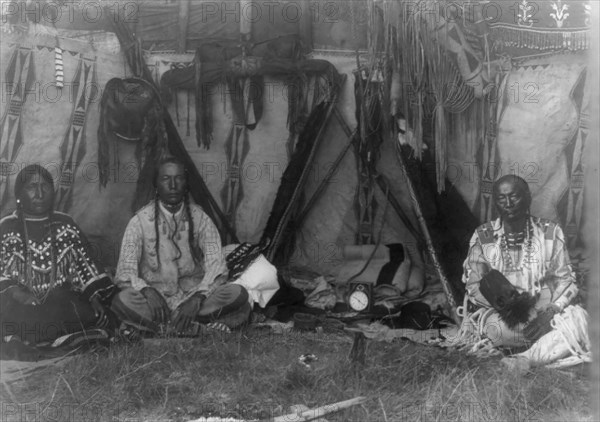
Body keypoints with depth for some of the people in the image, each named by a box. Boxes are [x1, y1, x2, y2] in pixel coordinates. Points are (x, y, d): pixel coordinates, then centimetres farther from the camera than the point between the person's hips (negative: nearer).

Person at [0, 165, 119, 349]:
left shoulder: (66, 225, 15)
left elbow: (85, 264, 11)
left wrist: (95, 296, -3)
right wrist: (15, 292, -16)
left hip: (65, 300, 2)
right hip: (22, 304, -2)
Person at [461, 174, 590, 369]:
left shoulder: (550, 232, 2)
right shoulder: (483, 237, 1)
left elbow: (567, 280, 0)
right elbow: (473, 287, -1)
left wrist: (550, 311, -20)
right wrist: (502, 305, -22)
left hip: (544, 311, 0)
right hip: (499, 313, 0)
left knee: (577, 316, -30)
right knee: (496, 327, -35)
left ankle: (525, 359, -39)